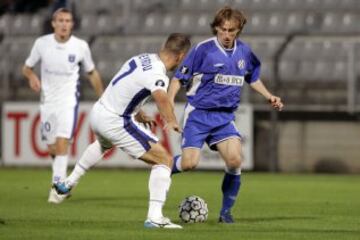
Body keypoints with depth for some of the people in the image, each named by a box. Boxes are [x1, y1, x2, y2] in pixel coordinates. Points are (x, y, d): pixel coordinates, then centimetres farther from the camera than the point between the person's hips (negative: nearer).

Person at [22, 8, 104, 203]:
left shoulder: (80, 46, -6)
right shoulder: (42, 43, -4)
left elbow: (92, 73, 8)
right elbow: (27, 67, 8)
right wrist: (32, 77, -15)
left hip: (69, 100, -3)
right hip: (48, 101, 3)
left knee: (62, 143, -20)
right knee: (52, 149, 7)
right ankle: (63, 180, 33)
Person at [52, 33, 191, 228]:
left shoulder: (143, 58, 3)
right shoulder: (157, 75, -23)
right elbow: (161, 97, -48)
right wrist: (172, 122, -47)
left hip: (97, 113, 9)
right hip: (114, 123, -9)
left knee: (102, 144, 44)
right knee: (164, 160, -7)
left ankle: (67, 185, 60)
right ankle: (154, 217, -16)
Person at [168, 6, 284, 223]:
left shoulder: (244, 52, 5)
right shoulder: (204, 49, -10)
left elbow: (253, 78, 25)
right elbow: (179, 78, -6)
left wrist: (269, 96, 13)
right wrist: (169, 103, -17)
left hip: (225, 116, 4)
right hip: (198, 114, -4)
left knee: (235, 160, -15)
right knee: (190, 163, -16)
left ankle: (226, 211, 1)